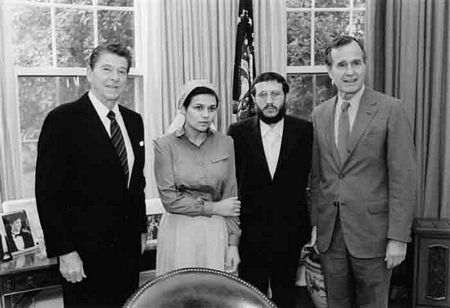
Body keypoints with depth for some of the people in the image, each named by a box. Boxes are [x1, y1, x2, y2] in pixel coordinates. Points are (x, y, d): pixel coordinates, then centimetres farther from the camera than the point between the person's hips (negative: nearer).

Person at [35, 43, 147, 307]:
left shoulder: (134, 121, 8)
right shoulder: (63, 119, -11)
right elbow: (49, 192, -13)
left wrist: (141, 228, 13)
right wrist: (64, 251, -15)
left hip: (129, 246, 6)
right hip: (85, 249, -5)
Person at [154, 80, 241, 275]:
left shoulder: (225, 144, 2)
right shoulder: (165, 145, -6)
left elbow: (231, 195, 3)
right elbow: (170, 200, -9)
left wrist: (233, 244, 0)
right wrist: (215, 208, -8)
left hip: (216, 232, 2)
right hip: (179, 232, -2)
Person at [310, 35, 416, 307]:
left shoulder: (390, 110, -7)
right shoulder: (319, 114, 6)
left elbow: (403, 177, -9)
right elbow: (316, 176, 10)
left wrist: (398, 237, -12)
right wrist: (315, 224, 7)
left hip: (372, 232, -3)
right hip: (329, 232, 4)